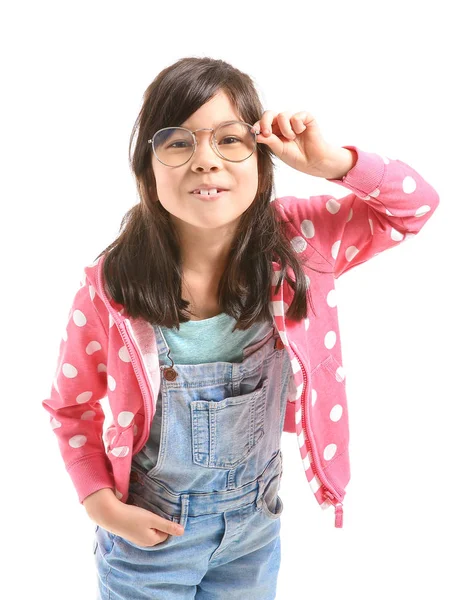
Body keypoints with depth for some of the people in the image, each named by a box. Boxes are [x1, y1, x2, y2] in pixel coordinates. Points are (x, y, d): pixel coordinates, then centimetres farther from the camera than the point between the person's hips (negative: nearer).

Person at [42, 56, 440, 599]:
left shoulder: (293, 243, -16)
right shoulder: (109, 287, -21)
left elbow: (414, 205, -8)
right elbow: (72, 407, -6)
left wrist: (331, 162, -24)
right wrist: (103, 506, -15)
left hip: (255, 525, 3)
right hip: (149, 533, -2)